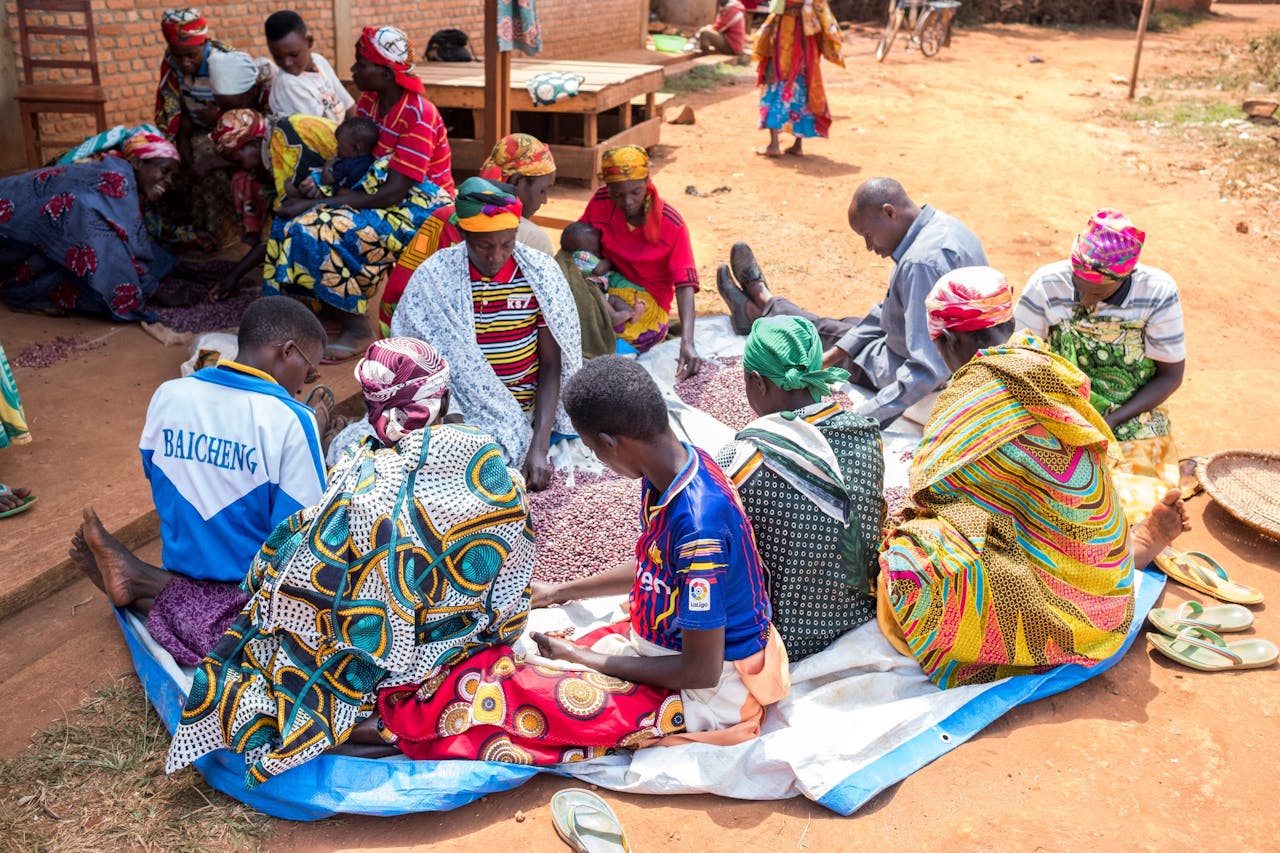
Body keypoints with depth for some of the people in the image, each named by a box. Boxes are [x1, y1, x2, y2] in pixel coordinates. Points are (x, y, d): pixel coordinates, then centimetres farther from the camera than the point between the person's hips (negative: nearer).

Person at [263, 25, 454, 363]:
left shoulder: (418, 115, -21)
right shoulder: (368, 102, 6)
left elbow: (393, 193, -26)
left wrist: (317, 205, -26)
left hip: (418, 207, -9)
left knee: (321, 229, -27)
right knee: (290, 219, -6)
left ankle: (357, 330, -15)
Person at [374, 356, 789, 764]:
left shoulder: (697, 524, -33)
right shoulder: (673, 469, -5)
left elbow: (701, 671, -25)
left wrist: (583, 658, -15)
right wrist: (559, 592, 21)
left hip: (710, 688, -8)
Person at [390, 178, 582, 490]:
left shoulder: (540, 273, -5)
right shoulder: (434, 277, -6)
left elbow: (551, 365, -3)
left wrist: (539, 447, -14)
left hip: (526, 414, -1)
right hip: (458, 413, 2)